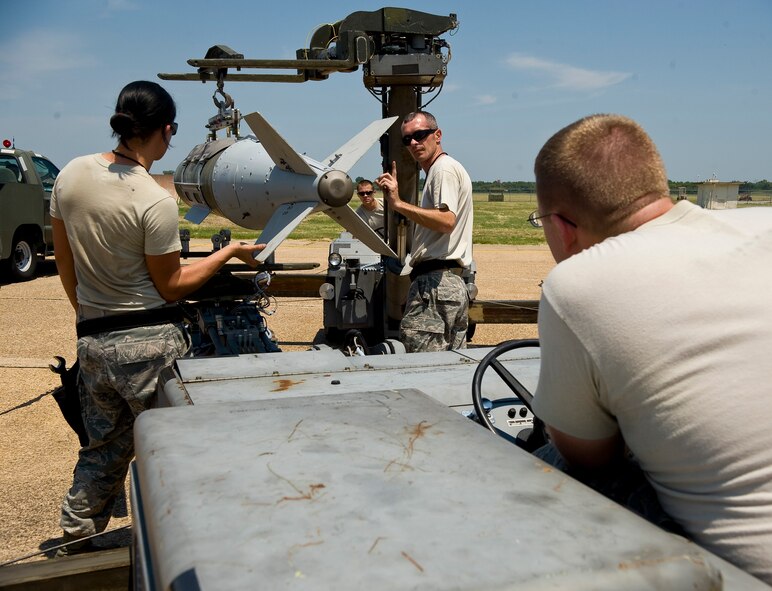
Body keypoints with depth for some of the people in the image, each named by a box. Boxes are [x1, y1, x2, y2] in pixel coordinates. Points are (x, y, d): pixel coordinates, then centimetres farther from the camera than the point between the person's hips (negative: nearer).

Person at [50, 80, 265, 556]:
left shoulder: (71, 174, 1)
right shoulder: (156, 202, -19)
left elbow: (65, 263, 10)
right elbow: (171, 286, -9)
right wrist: (228, 253, 1)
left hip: (92, 340, 7)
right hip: (150, 342, -6)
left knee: (102, 449, 22)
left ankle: (74, 547, 33)